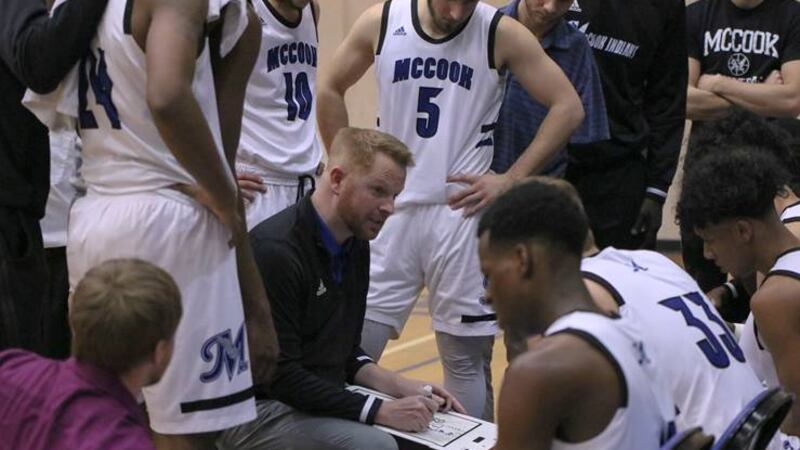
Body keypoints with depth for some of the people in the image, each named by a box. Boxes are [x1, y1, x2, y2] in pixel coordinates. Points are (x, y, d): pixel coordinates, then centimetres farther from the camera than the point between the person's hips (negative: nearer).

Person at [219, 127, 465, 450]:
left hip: (324, 401, 8)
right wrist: (379, 411, -23)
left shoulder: (356, 247, 6)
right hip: (257, 410, -8)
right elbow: (280, 377, -23)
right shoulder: (276, 250, -21)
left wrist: (398, 386, -2)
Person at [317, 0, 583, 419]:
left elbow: (568, 107, -4)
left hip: (462, 212, -2)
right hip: (389, 208, 2)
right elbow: (330, 91, 13)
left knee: (466, 357, 5)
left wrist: (511, 179, -8)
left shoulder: (501, 34, -6)